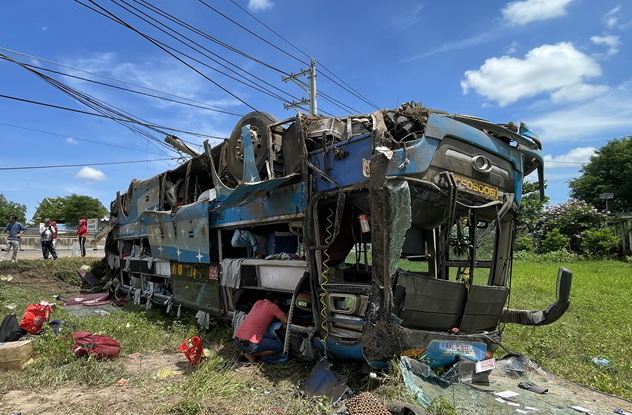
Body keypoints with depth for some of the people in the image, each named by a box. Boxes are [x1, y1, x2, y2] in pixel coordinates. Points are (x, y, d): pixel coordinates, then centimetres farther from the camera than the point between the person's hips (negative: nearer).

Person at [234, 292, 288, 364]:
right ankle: (251, 354, -1)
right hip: (249, 344, -8)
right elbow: (287, 321, -5)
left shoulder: (258, 302, 17)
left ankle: (244, 350, 13)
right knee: (279, 348, 6)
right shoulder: (273, 307, -2)